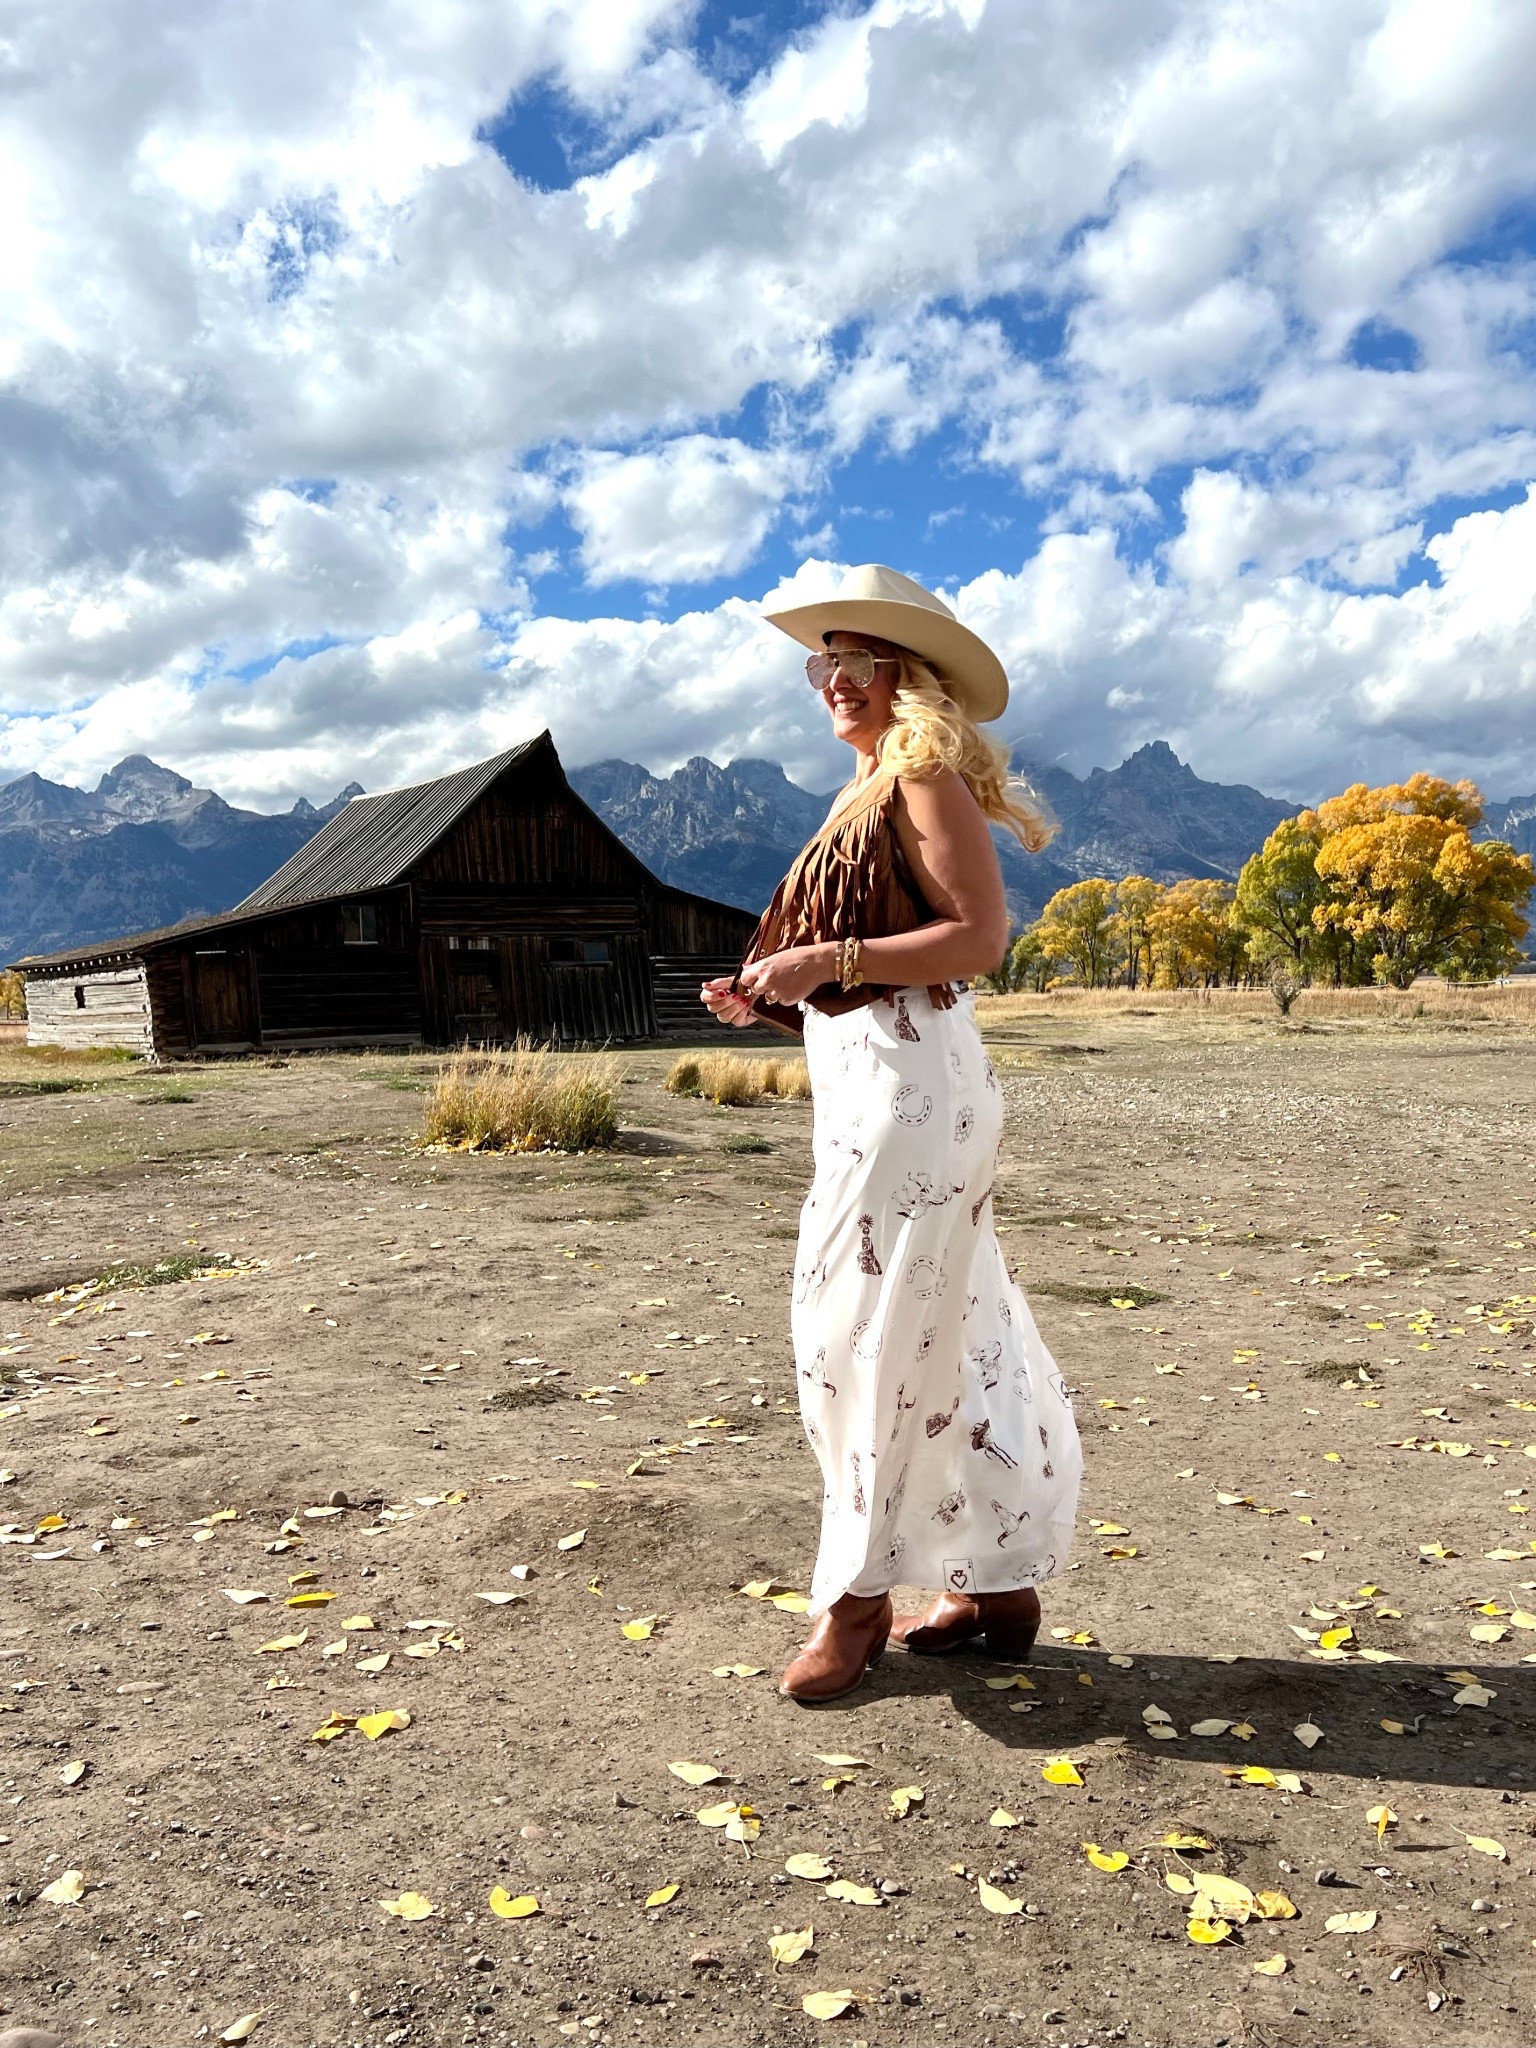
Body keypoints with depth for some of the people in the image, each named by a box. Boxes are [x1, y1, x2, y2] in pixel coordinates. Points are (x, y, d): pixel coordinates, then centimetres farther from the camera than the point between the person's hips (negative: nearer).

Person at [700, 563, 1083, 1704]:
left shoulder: (927, 780, -7)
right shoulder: (868, 795, 20)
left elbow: (981, 937, -18)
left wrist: (832, 958, -21)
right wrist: (770, 998, 9)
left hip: (911, 1080, -10)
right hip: (863, 1078, 10)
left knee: (864, 1325, -5)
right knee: (947, 1331, 13)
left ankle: (859, 1592, 10)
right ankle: (998, 1580, 24)